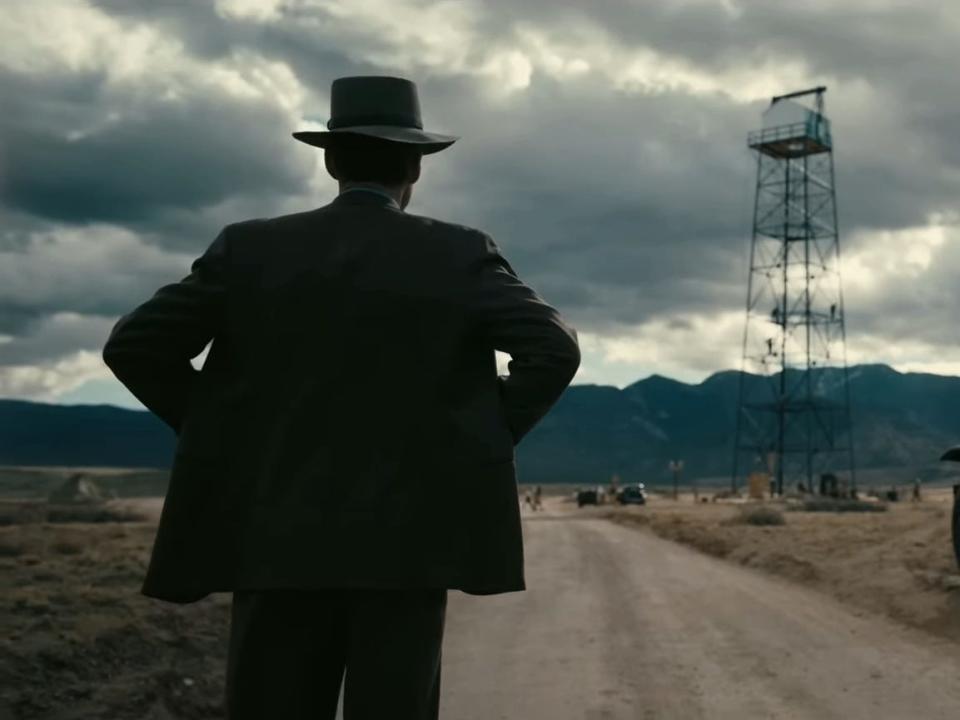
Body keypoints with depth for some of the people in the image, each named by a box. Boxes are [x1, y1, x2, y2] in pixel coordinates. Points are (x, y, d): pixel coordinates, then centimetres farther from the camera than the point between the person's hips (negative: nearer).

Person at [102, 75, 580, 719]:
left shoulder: (249, 247, 3)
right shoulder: (461, 254, 0)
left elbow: (133, 346, 1)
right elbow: (555, 348, -9)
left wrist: (228, 439, 8)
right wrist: (486, 440, 2)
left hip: (278, 537, 1)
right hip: (408, 538, -1)